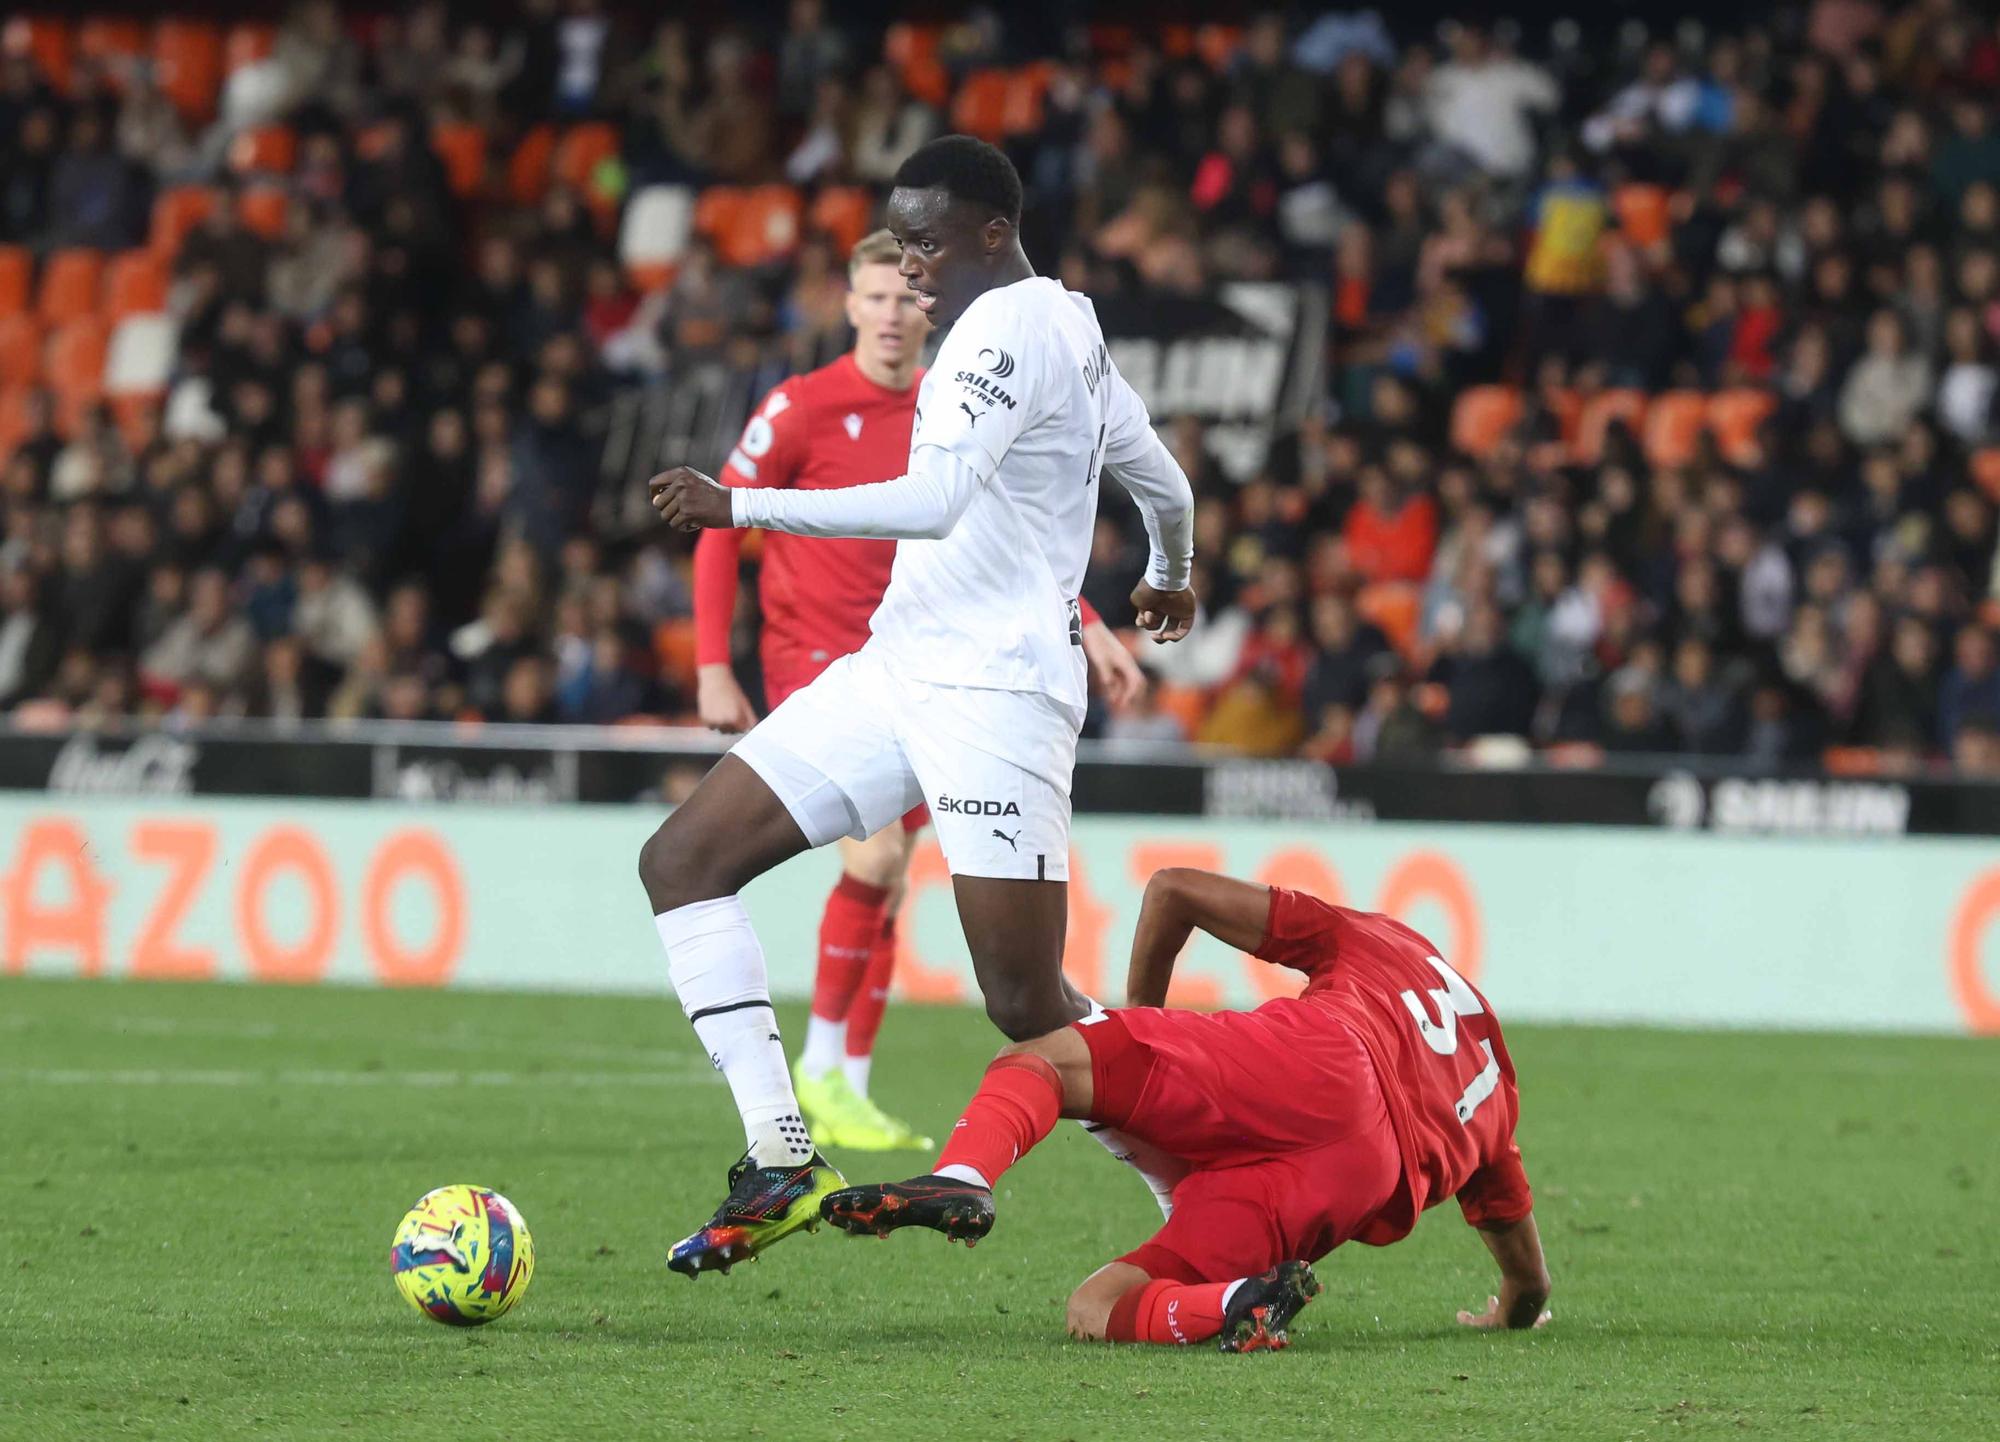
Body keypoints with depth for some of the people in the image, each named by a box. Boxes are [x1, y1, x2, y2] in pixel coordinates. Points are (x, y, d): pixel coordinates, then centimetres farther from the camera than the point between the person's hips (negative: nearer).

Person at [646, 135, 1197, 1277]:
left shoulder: (1012, 325, -13)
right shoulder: (1072, 327, 17)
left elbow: (934, 499, -27)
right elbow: (1165, 486, 30)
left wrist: (741, 507, -26)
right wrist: (1172, 579, 52)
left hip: (996, 690, -10)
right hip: (898, 668, 10)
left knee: (1029, 1009, -10)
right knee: (682, 860, -1)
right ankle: (783, 1161, -7)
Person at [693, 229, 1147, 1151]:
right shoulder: (802, 407, -7)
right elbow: (720, 532, -4)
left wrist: (1090, 631, 7)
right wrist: (713, 668, -11)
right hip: (812, 656, -6)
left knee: (886, 887, 6)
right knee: (877, 853, -21)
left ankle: (847, 1096, 13)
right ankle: (821, 1066, -8)